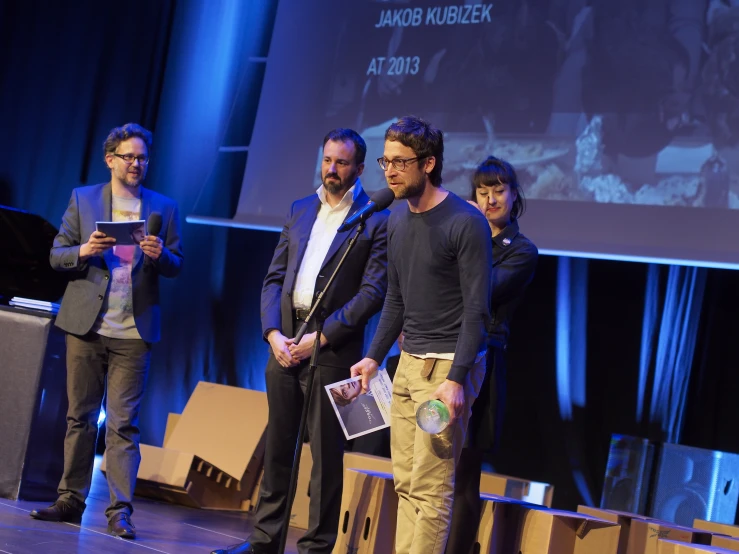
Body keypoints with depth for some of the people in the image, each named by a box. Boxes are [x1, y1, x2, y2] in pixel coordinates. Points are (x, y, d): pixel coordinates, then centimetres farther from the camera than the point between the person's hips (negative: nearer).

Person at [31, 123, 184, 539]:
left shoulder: (164, 208, 8)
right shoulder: (83, 199, 8)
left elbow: (176, 267, 6)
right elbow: (56, 255, 6)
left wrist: (161, 255, -15)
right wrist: (84, 251, -15)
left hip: (133, 332, -1)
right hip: (87, 325, 1)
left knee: (124, 423, -4)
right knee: (80, 417, 7)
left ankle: (121, 511, -5)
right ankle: (71, 500, 14)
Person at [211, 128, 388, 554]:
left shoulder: (377, 221, -5)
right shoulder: (300, 211, 14)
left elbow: (373, 292, -11)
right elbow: (275, 277, 13)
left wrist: (321, 337, -15)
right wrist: (273, 332, -3)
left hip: (332, 348, -5)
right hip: (284, 343, 6)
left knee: (326, 453, 1)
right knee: (277, 447, 11)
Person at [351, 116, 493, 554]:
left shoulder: (466, 223, -12)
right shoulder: (399, 219, 10)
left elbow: (476, 309, -14)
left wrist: (456, 378, -20)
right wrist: (375, 357, 16)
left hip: (448, 365, -7)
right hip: (409, 362, 7)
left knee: (430, 488, -9)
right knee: (405, 482, 8)